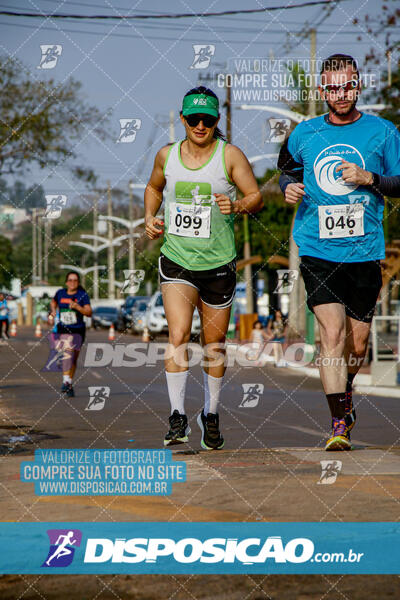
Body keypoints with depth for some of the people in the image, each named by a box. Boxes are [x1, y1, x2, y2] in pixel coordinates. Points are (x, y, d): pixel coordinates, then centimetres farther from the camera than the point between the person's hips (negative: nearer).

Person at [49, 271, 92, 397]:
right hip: (62, 330, 0)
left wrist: (77, 307, -28)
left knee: (74, 358, 8)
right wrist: (53, 312, 11)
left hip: (77, 331, 0)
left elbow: (89, 312, -14)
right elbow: (53, 302, 28)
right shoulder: (60, 293, 5)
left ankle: (69, 382, 24)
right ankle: (66, 381, -28)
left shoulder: (83, 295, -4)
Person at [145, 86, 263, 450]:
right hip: (176, 259, 1)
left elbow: (256, 197, -3)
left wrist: (236, 206, -24)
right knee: (178, 334, -18)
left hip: (218, 263, 0)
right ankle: (178, 418, -11)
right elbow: (154, 188, 24)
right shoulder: (167, 155, 5)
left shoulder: (230, 155, -4)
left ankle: (211, 414, 30)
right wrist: (150, 218, 7)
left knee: (214, 344, 9)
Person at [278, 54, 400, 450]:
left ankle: (345, 394, 41)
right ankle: (339, 424, -10)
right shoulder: (304, 134, 6)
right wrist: (289, 189, -1)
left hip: (364, 251, 1)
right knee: (332, 333, -15)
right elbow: (287, 173, 22)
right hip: (318, 250, -1)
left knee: (358, 343, 10)